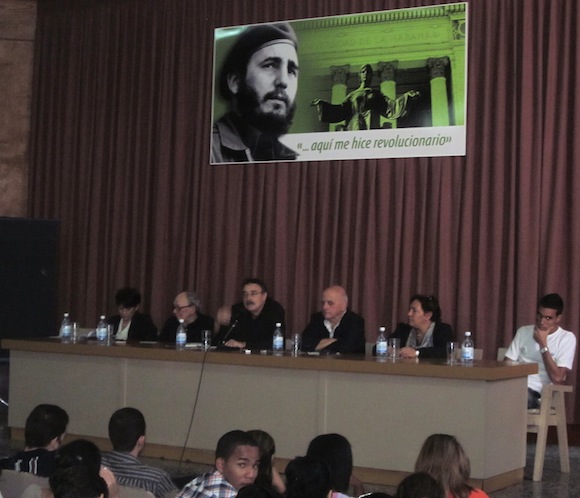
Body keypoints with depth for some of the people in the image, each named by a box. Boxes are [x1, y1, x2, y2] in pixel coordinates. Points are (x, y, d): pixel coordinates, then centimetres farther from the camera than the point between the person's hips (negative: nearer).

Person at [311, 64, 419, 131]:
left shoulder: (376, 94, 21)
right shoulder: (352, 95, 22)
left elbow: (391, 105, 8)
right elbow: (340, 110, 13)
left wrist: (406, 96, -6)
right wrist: (321, 104, 4)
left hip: (372, 130, -1)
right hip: (354, 130, 1)